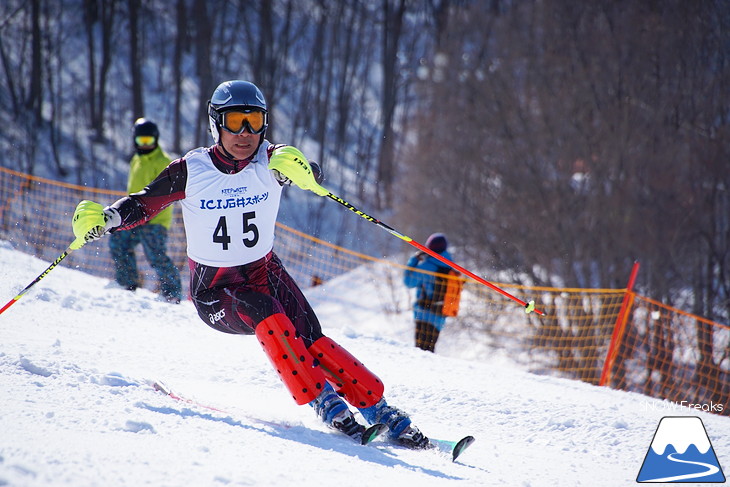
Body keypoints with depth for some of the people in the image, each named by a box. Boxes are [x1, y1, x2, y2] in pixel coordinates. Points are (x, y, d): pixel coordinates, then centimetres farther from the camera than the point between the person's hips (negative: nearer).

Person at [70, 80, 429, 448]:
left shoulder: (270, 161, -8)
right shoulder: (191, 170, -10)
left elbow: (312, 177, -27)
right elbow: (143, 204, -3)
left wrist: (300, 171, -51)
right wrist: (102, 219, -22)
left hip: (264, 272, 2)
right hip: (214, 289, -2)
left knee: (311, 340, -19)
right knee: (268, 317, -32)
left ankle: (380, 411, -14)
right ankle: (324, 403, -29)